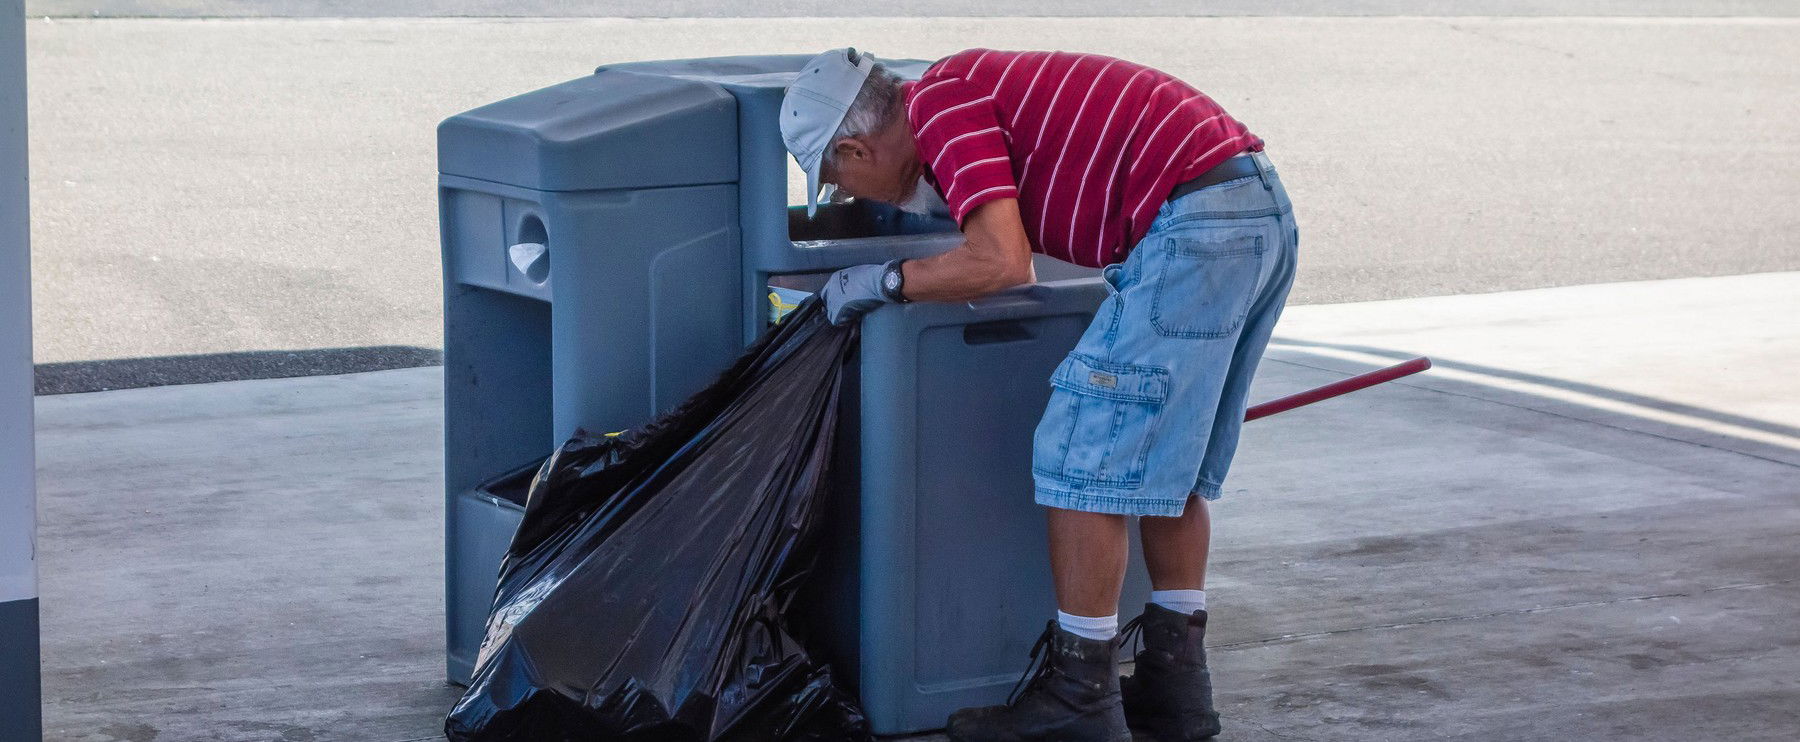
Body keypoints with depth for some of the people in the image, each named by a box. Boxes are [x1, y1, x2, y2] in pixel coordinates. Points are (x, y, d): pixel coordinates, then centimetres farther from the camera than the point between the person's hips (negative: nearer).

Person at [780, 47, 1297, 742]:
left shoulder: (941, 103, -6)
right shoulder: (979, 81, 24)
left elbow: (1001, 261, -16)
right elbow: (1018, 264, 34)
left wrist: (883, 280, -3)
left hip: (1194, 226, -10)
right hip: (1265, 211, 10)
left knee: (1088, 458, -3)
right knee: (1168, 462, 18)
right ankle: (1174, 684, 21)